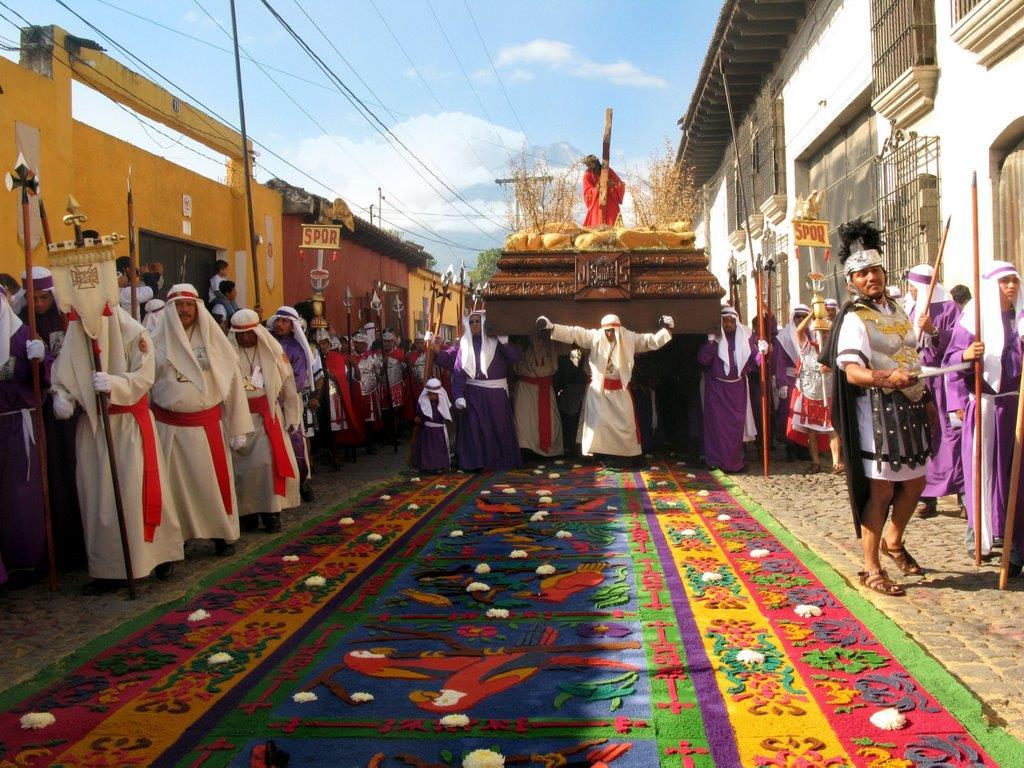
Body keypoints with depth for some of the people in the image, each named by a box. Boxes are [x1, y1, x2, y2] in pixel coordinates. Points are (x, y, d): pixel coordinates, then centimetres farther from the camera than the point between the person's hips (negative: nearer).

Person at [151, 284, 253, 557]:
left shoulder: (213, 340, 1)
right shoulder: (158, 342, 0)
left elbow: (232, 381, 1)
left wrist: (238, 427, -1)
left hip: (208, 425, 0)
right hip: (169, 427, 0)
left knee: (214, 480, 6)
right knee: (175, 483, 7)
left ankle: (222, 534, 20)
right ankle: (176, 537, 19)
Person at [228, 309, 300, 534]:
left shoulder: (272, 351, 2)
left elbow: (288, 385, 7)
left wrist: (292, 417, 6)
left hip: (268, 416, 1)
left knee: (269, 462, -7)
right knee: (242, 465, 2)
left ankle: (271, 512, 4)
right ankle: (246, 513, 14)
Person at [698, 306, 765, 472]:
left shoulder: (745, 337, 2)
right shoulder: (713, 338, -4)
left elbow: (754, 361, 3)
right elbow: (702, 360, -14)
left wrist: (762, 352, -17)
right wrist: (710, 341, -23)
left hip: (737, 389, 2)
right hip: (717, 388, -2)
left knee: (736, 424, 7)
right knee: (718, 423, -2)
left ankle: (735, 460, 18)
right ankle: (716, 459, 6)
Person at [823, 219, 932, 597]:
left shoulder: (898, 309, 15)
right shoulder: (854, 318, -12)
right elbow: (851, 370, -24)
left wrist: (926, 399, 23)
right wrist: (886, 378, -41)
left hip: (909, 409, 8)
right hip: (878, 411, -8)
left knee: (914, 483, 16)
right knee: (880, 490, -5)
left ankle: (893, 542, 39)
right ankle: (871, 569, 6)